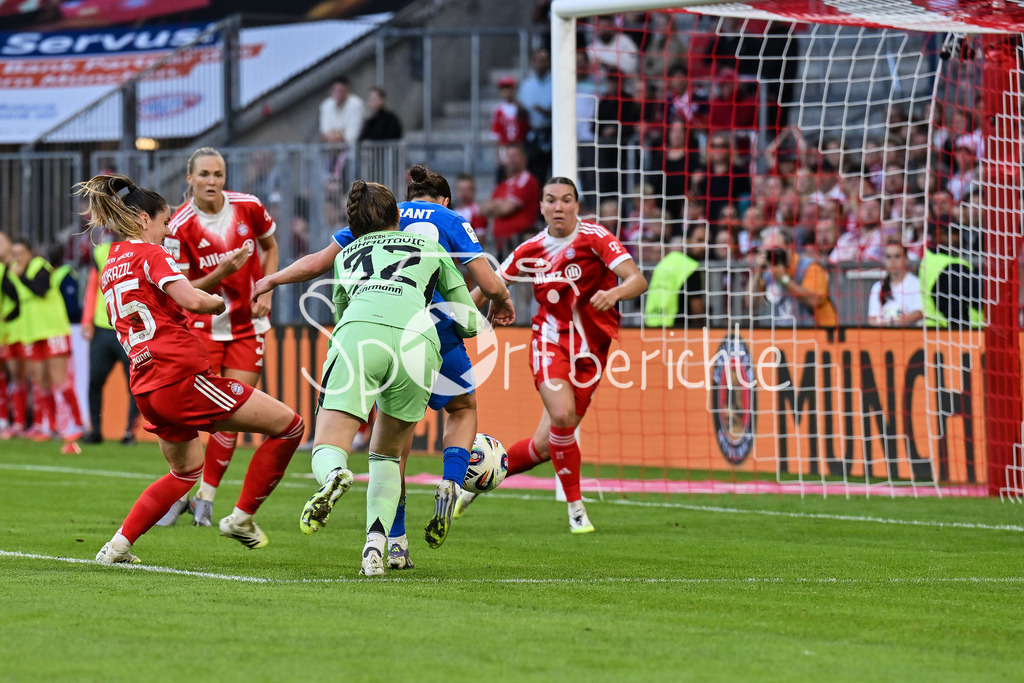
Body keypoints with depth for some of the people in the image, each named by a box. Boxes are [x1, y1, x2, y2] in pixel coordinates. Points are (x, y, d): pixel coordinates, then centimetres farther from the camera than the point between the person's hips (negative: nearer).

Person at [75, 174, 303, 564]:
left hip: (147, 391, 9)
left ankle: (117, 546, 18)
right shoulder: (149, 253, -6)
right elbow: (191, 300, -21)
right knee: (288, 425, -2)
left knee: (185, 471, 30)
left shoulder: (110, 269, 19)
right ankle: (242, 518, 3)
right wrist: (219, 303, 1)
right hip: (182, 375, -9)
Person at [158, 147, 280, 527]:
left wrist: (265, 292, 1)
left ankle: (206, 497, 7)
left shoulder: (249, 208, -6)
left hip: (247, 324, 2)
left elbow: (270, 247, 14)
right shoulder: (180, 227, -14)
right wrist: (222, 272, -25)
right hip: (202, 325, -2)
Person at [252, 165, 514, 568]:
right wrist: (501, 301, 23)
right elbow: (489, 283, 0)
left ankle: (395, 542, 7)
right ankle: (450, 484, -6)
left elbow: (319, 262, 17)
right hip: (437, 334, -2)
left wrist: (273, 280, 32)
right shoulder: (451, 221, 9)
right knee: (462, 409, 23)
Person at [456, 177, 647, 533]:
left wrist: (614, 293, -38)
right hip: (550, 341, 0)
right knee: (562, 414, -27)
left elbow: (638, 280, -17)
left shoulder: (594, 238, -8)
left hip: (589, 352, 0)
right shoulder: (531, 250, 1)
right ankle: (575, 506, -12)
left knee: (545, 446, 0)